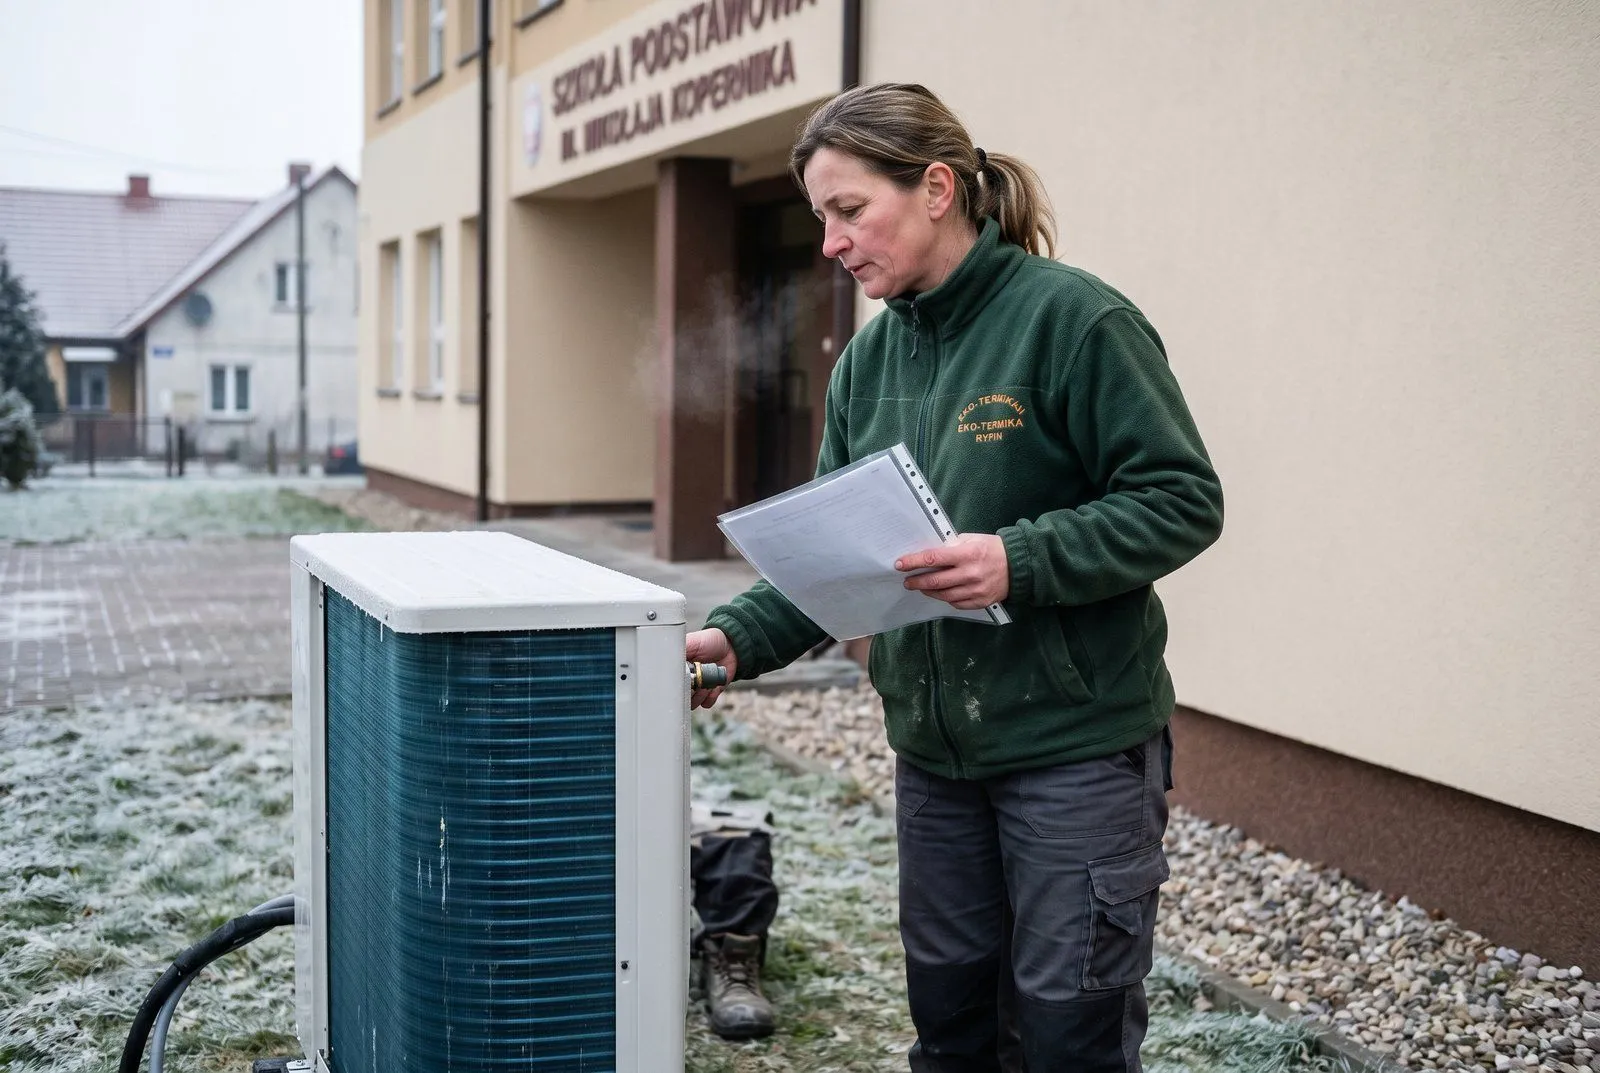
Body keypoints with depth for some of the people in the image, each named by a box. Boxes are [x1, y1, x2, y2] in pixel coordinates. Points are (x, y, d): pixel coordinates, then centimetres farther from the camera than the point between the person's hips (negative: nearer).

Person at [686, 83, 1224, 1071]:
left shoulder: (1071, 318, -14)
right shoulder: (870, 358, 7)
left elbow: (1184, 501, -16)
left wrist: (1021, 562, -28)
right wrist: (739, 638, -8)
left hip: (1077, 738, -6)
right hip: (934, 744, 7)